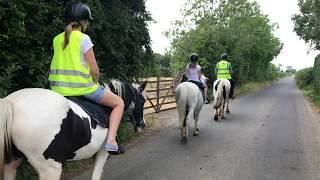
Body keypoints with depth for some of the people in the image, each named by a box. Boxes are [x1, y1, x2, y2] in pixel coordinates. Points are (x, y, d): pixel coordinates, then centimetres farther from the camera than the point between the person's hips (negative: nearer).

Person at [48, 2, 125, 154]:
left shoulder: (57, 39, 8)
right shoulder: (84, 38, -11)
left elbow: (64, 64, 13)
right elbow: (95, 70, -12)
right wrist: (94, 83, 8)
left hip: (58, 88, 7)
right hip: (82, 87, -6)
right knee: (119, 103, 11)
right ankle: (111, 141, -2)